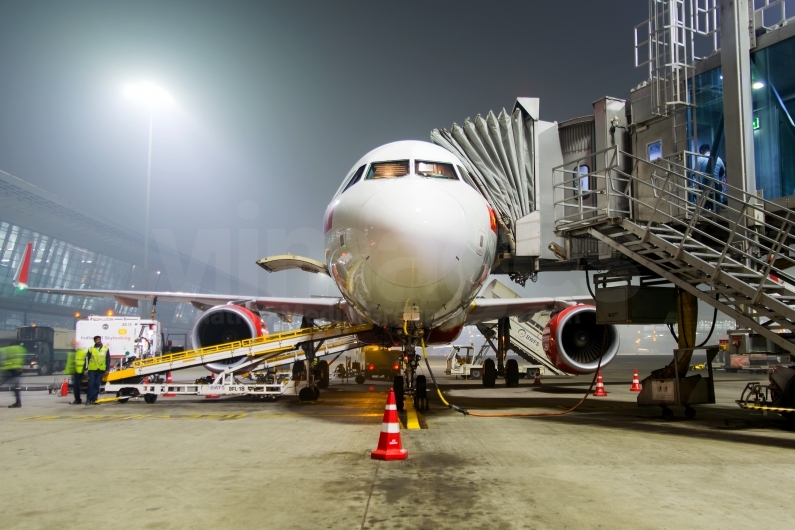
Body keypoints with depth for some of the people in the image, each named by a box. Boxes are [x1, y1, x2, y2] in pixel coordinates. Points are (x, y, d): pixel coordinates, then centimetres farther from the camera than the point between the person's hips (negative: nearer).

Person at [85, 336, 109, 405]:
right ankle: (89, 398, 0)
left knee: (97, 385, 3)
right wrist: (86, 369, 1)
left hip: (101, 370, 1)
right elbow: (87, 359, 7)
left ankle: (94, 399, 8)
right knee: (91, 384, -6)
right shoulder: (91, 349, 6)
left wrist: (107, 369, 3)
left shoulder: (105, 349, 9)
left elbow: (108, 360, 9)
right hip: (92, 369, -1)